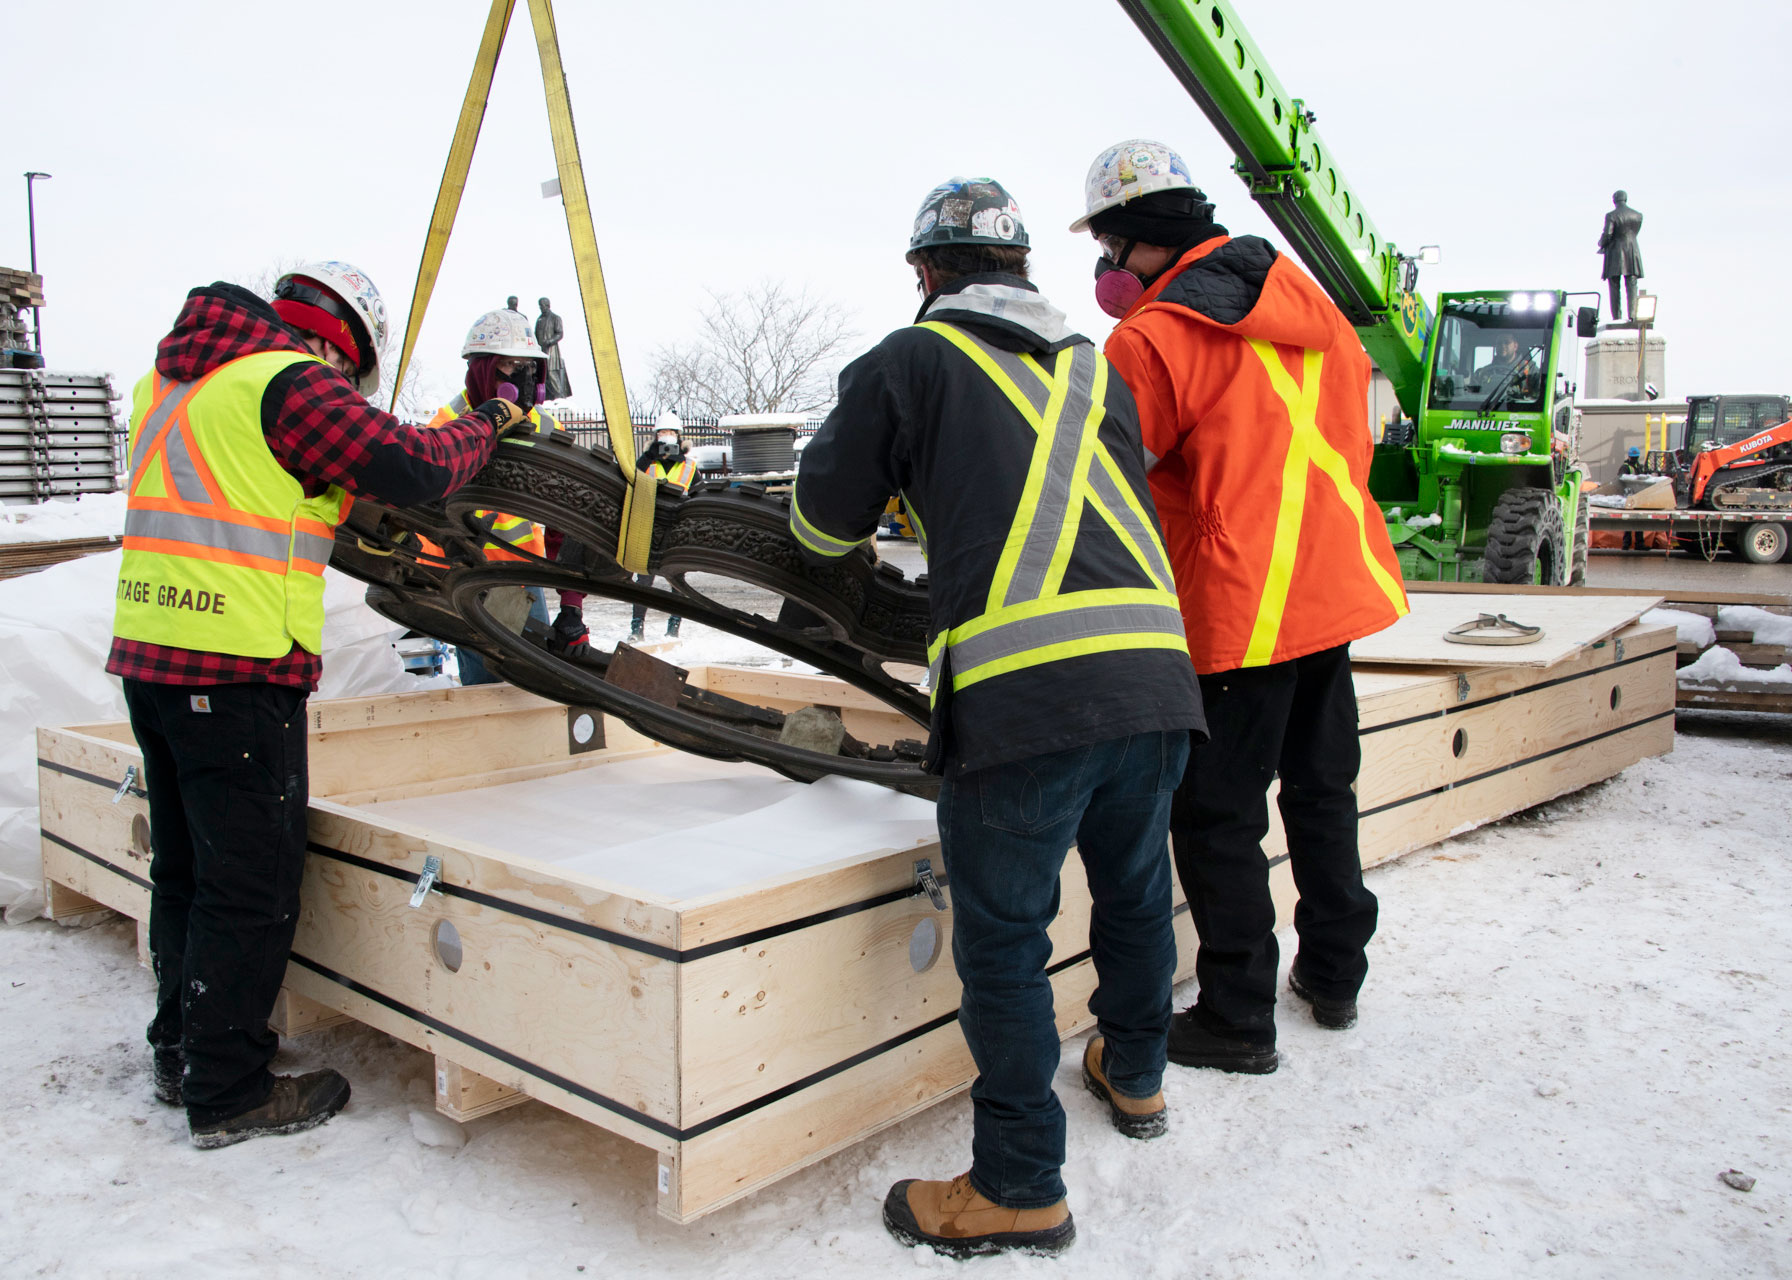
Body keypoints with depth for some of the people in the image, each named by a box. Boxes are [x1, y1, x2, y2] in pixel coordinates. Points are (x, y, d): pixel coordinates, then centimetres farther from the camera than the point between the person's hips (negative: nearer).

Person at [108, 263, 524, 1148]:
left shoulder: (171, 380, 17)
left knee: (186, 870, 19)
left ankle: (181, 1054, 33)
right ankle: (226, 1092, 10)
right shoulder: (295, 383, -10)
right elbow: (412, 469, -14)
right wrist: (485, 425, 3)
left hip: (148, 655, 9)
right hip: (239, 669, -9)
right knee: (252, 885, 1)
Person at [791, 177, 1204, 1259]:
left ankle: (1023, 1189, 14)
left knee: (1004, 940, 5)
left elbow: (824, 525, 12)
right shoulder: (1094, 368, 21)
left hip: (1021, 691, -6)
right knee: (1135, 894, 25)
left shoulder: (910, 361, 7)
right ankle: (1135, 1077, 47)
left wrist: (905, 495, 36)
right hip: (1155, 674, 7)